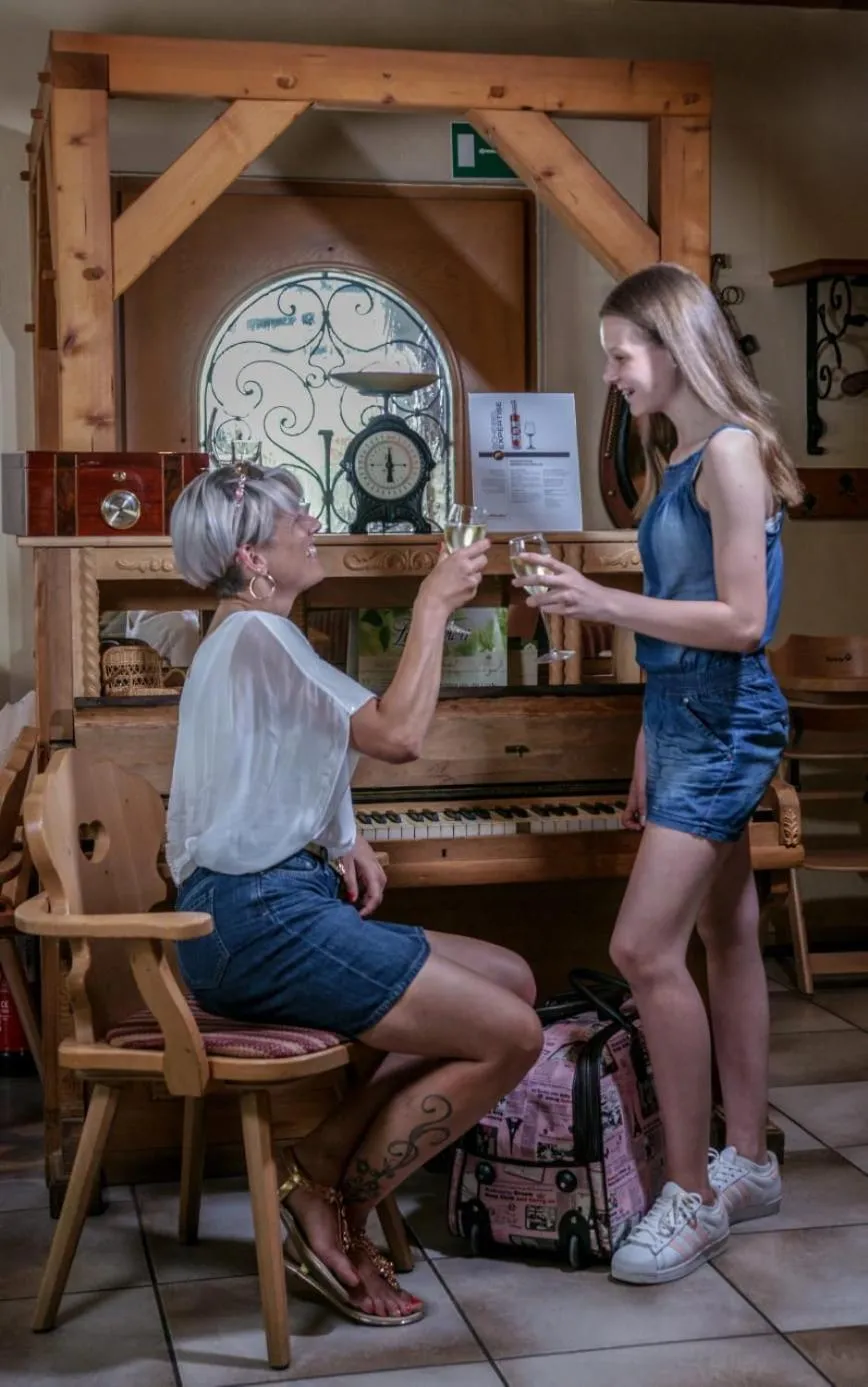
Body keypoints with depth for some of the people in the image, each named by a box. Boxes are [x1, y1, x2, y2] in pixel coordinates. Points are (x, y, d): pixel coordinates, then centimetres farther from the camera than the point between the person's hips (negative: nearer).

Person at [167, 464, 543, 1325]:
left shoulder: (249, 635, 21)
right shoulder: (256, 633, -11)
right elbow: (399, 735, -21)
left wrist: (343, 844, 9)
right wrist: (433, 603, -10)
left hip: (264, 909, 10)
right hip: (260, 921, -10)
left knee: (512, 983, 7)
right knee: (512, 1037, -12)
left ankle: (319, 1171, 2)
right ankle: (331, 1210, -3)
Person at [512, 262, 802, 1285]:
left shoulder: (731, 450, -13)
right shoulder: (676, 459, 14)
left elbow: (742, 621, -19)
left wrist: (605, 604, -20)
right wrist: (650, 750, 15)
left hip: (723, 723, -9)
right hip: (684, 716, 9)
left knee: (645, 948, -13)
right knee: (726, 938, 14)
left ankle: (693, 1194, -2)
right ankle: (748, 1165, 24)